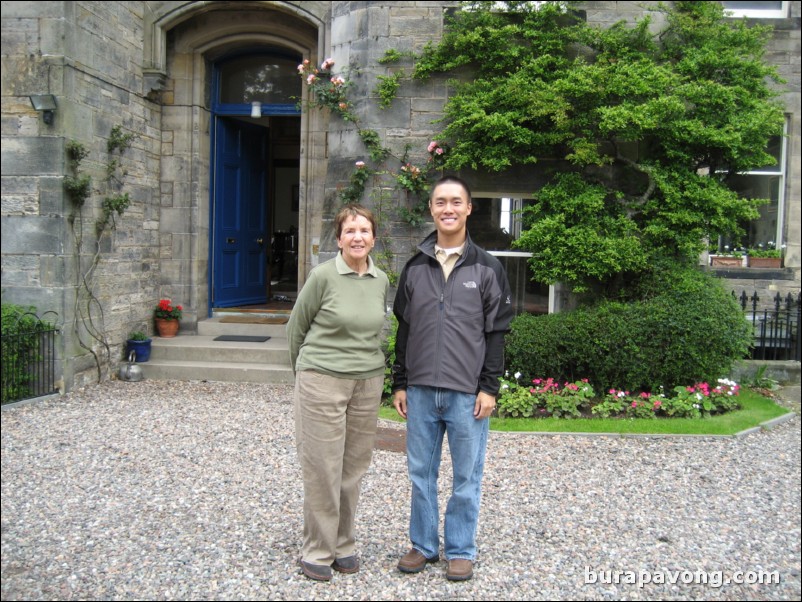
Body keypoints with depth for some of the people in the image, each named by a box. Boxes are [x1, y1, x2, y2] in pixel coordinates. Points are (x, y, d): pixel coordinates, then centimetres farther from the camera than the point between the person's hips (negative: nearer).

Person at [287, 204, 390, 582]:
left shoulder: (382, 281, 5)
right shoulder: (323, 276, -9)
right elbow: (296, 327, 2)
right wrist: (306, 368, 11)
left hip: (368, 382, 5)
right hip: (323, 381, -4)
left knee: (354, 466, 11)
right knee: (322, 468, 1)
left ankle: (343, 543, 25)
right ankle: (317, 550, 15)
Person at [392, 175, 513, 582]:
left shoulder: (487, 268, 0)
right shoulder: (415, 268, 9)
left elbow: (496, 332, -1)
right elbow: (404, 329, 12)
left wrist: (489, 387, -6)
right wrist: (399, 383, 9)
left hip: (467, 392, -3)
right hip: (421, 390, 3)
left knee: (466, 476, 6)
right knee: (421, 472, 11)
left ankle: (460, 550, 21)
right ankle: (423, 544, 26)